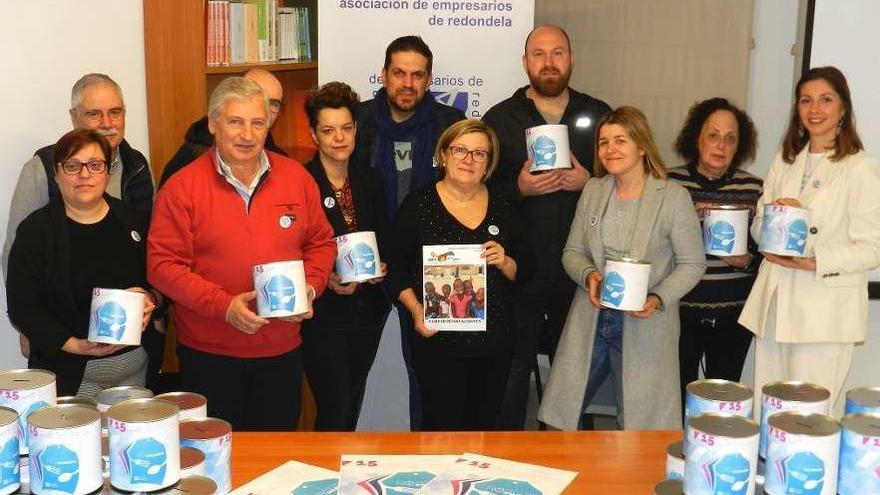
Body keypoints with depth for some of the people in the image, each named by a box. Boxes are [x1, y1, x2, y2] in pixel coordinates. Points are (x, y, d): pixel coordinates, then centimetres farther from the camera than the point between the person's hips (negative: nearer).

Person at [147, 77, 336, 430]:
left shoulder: (297, 178, 3)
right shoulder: (181, 187, -7)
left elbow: (321, 242, 11)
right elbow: (163, 264, -10)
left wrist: (310, 286, -8)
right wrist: (223, 305, -20)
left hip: (281, 350, 3)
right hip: (208, 355, -3)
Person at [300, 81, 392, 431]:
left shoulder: (369, 181, 8)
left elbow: (384, 239, 16)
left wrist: (380, 268, -4)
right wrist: (327, 279, -21)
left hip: (367, 311, 6)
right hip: (322, 314, -5)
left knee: (352, 406, 16)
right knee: (335, 412, -4)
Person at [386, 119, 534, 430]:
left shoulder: (502, 207, 9)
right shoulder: (418, 205, 0)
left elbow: (526, 270, 11)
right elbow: (397, 270, 1)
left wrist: (505, 263, -10)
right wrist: (416, 308, -14)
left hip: (494, 343, 3)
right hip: (438, 342, -3)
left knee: (483, 428, 10)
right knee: (442, 428, -2)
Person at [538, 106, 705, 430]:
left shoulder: (674, 197, -7)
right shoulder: (593, 191, 6)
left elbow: (692, 263, -3)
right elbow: (572, 252, 10)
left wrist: (659, 299, -18)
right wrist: (588, 275, -11)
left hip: (644, 325, -3)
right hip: (590, 320, 4)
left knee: (638, 423, 6)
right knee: (561, 413, 9)